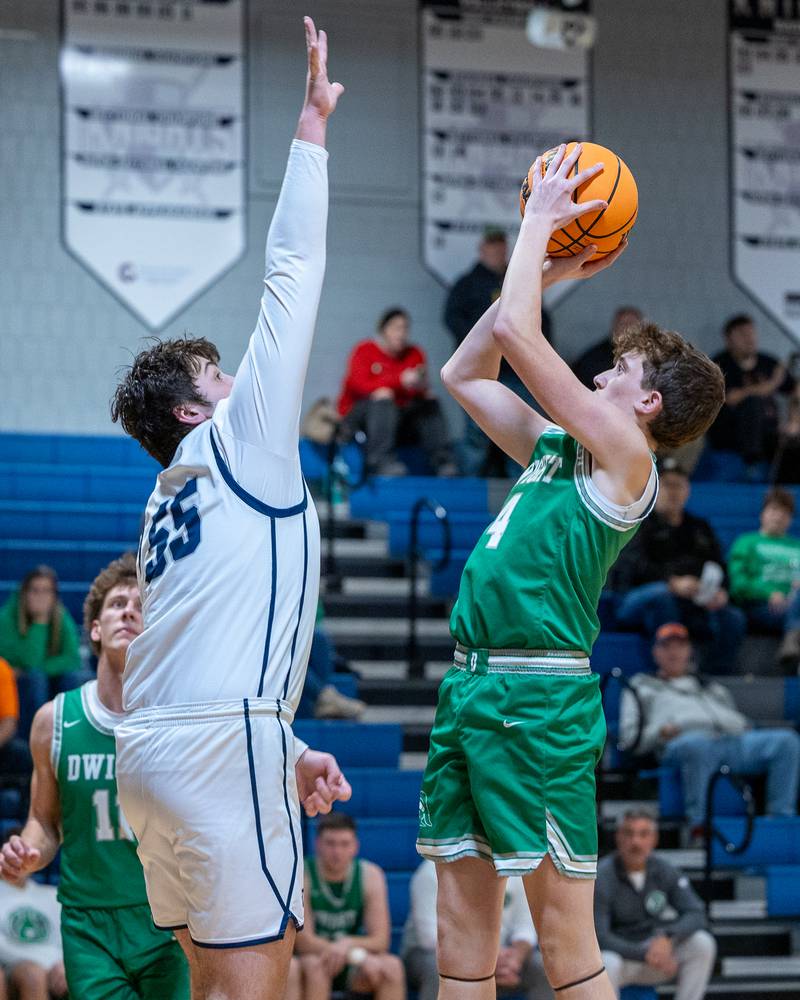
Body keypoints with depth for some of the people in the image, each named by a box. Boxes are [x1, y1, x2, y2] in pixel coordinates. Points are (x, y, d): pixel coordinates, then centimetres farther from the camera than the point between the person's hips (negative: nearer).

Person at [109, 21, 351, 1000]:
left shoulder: (172, 496, 25)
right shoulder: (239, 441, 3)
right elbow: (292, 273, 1)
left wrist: (286, 752, 29)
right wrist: (312, 125, 6)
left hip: (152, 742, 9)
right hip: (217, 743, -9)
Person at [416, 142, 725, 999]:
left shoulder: (625, 456, -5)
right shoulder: (555, 447, 19)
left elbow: (516, 333, -11)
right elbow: (464, 373, 28)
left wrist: (541, 219, 1)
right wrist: (545, 271, 22)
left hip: (538, 699, -9)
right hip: (471, 686, 9)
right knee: (462, 922, 8)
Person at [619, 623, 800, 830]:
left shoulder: (714, 688, 40)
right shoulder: (642, 687, 28)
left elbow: (740, 722, 33)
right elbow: (629, 738, 15)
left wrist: (746, 729, 8)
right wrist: (659, 732, -6)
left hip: (734, 740, 4)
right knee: (697, 744, -44)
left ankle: (781, 819, -31)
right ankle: (699, 825, -46)